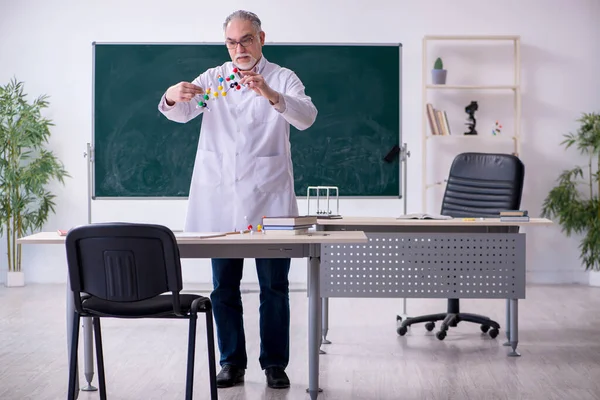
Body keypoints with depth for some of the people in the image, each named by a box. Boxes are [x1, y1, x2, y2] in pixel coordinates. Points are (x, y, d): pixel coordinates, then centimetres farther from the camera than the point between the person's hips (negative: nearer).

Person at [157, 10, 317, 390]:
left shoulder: (283, 78, 2)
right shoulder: (214, 77, 10)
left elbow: (306, 117, -17)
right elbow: (181, 113, -5)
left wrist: (271, 95, -36)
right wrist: (173, 97, -30)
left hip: (268, 198, -2)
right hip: (220, 198, 2)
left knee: (275, 285, 2)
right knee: (224, 286, 6)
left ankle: (275, 363, 13)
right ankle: (232, 362, 16)